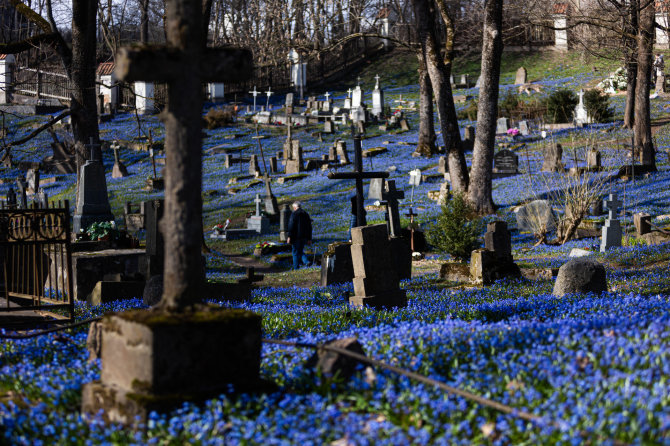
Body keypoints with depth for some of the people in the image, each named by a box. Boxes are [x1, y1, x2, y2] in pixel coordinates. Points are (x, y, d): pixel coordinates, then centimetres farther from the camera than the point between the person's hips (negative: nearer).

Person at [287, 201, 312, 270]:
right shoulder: (306, 214, 13)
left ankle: (296, 268, 2)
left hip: (296, 237, -6)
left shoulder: (294, 214, -8)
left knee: (295, 252, 2)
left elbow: (291, 226, -14)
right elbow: (309, 228, 15)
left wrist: (289, 237, -13)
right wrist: (309, 239, 19)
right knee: (300, 251, 18)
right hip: (304, 237, 6)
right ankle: (306, 261, -5)